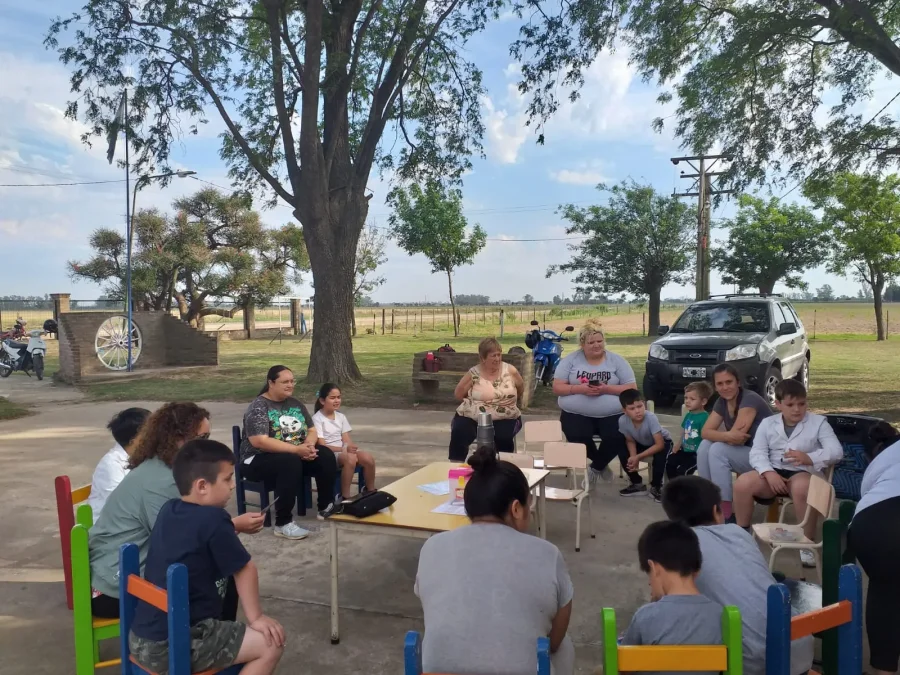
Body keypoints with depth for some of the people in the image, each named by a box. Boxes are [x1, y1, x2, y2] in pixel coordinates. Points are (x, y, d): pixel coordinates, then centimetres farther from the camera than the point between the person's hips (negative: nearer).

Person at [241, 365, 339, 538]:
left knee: (326, 455, -15)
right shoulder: (258, 407, -13)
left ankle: (326, 507, -1)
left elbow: (312, 431, 9)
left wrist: (309, 445, -16)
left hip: (295, 454, 7)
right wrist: (297, 449, -29)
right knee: (290, 462, -37)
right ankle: (283, 524, -31)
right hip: (259, 459, -7)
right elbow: (259, 441, -25)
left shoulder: (295, 404, 8)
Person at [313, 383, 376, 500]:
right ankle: (345, 497, -24)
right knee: (350, 458, -36)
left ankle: (371, 491, 4)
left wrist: (350, 447, -20)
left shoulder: (341, 416, 11)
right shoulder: (317, 419, -10)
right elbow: (322, 445, -16)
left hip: (344, 450, 6)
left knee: (369, 459, -19)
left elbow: (346, 439, 4)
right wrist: (344, 449, -28)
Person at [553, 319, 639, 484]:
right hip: (576, 414, 0)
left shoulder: (616, 360, 5)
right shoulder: (570, 360, 5)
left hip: (612, 415, 0)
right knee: (578, 437, -30)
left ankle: (596, 467, 2)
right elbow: (557, 388, 1)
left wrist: (606, 389, -15)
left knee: (617, 438, -29)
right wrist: (579, 388, -17)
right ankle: (602, 465, 4)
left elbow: (632, 389, 2)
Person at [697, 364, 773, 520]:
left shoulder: (750, 399, -21)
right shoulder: (721, 402, 2)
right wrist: (728, 436, -26)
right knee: (705, 445, -11)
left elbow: (737, 439, -27)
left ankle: (726, 513, -21)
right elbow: (705, 432, -9)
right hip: (743, 452, 7)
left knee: (718, 450, -25)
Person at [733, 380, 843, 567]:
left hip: (804, 473, -2)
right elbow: (757, 452, 1)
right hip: (773, 472, 3)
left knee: (802, 487, -40)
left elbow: (836, 452, -6)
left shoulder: (818, 422, 6)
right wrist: (769, 473, -20)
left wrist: (810, 458, -26)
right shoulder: (767, 423, 11)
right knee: (743, 483, -27)